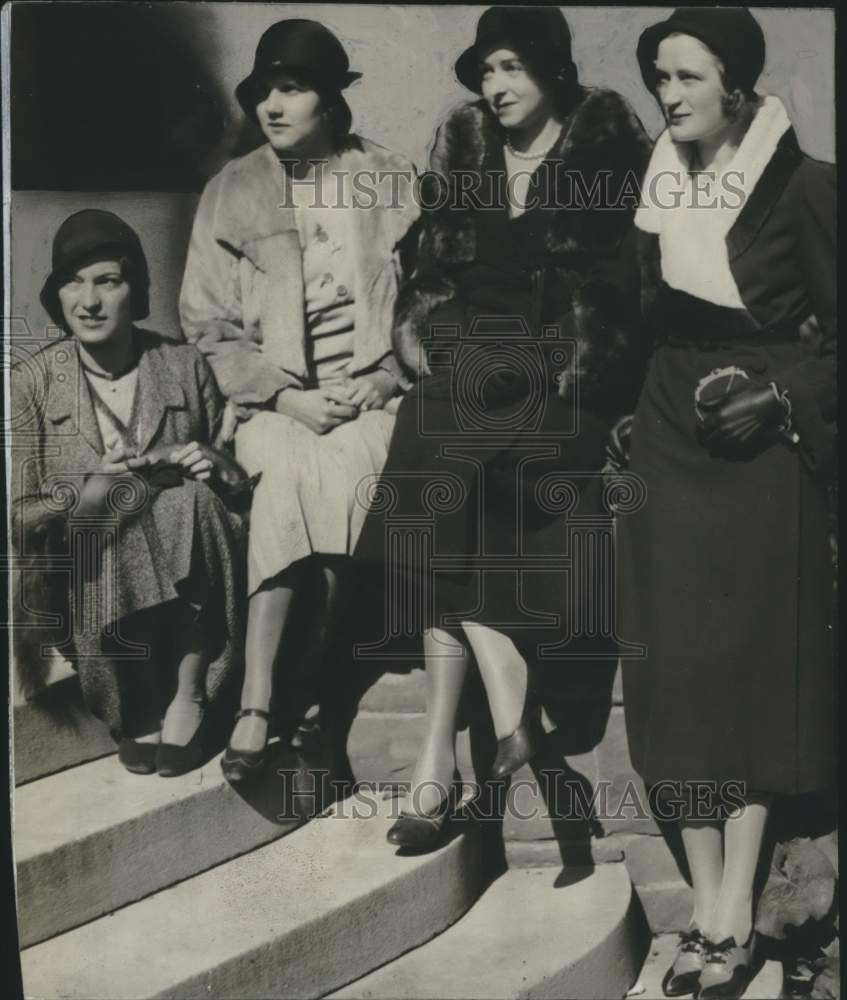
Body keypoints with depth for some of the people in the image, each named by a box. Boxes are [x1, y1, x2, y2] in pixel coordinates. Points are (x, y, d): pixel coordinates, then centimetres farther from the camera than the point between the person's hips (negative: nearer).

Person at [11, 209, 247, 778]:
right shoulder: (32, 382, -1)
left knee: (193, 500, -29)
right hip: (86, 576, -1)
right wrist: (90, 490, -20)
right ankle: (139, 710, -12)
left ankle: (187, 694, -20)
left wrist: (217, 466, -11)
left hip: (186, 567, 1)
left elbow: (236, 472, 13)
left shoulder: (184, 365, 4)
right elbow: (18, 516, -2)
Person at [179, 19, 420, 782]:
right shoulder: (232, 193, 6)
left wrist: (387, 378, -9)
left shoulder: (393, 184, 6)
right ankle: (264, 700, -29)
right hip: (274, 403, 0)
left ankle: (264, 700, -19)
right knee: (297, 471, -32)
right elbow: (207, 323, 4)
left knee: (315, 479, -31)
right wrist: (284, 396, -9)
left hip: (374, 399, 0)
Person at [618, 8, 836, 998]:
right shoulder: (652, 190, 10)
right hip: (669, 444, 4)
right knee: (677, 668, 2)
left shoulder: (803, 188, -3)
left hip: (764, 452, -4)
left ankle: (735, 915, 7)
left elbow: (834, 328, -4)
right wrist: (620, 428, 5)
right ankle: (706, 908, 12)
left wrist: (784, 399, -16)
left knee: (754, 664, -1)